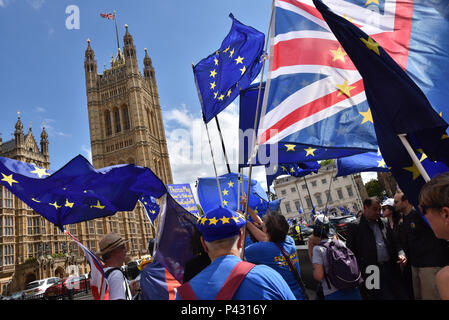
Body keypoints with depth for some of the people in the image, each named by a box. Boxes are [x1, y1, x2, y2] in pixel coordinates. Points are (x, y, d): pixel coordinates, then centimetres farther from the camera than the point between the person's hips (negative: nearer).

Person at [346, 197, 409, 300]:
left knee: (402, 296, 5)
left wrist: (401, 254, -3)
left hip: (390, 269, 5)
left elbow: (394, 243, 17)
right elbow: (350, 251, -3)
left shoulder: (384, 223, 13)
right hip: (371, 272, -5)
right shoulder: (355, 226, -4)